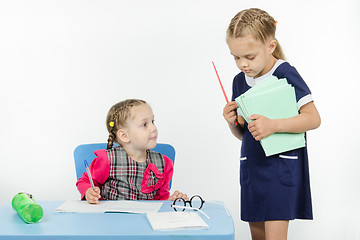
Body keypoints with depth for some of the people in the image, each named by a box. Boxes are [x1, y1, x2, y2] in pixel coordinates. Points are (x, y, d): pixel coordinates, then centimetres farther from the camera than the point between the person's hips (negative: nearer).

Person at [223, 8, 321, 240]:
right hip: (251, 166, 6)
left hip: (282, 165, -6)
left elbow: (313, 119, -16)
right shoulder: (240, 81, 6)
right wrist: (233, 122, -8)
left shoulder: (286, 74, -12)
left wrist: (273, 125, -27)